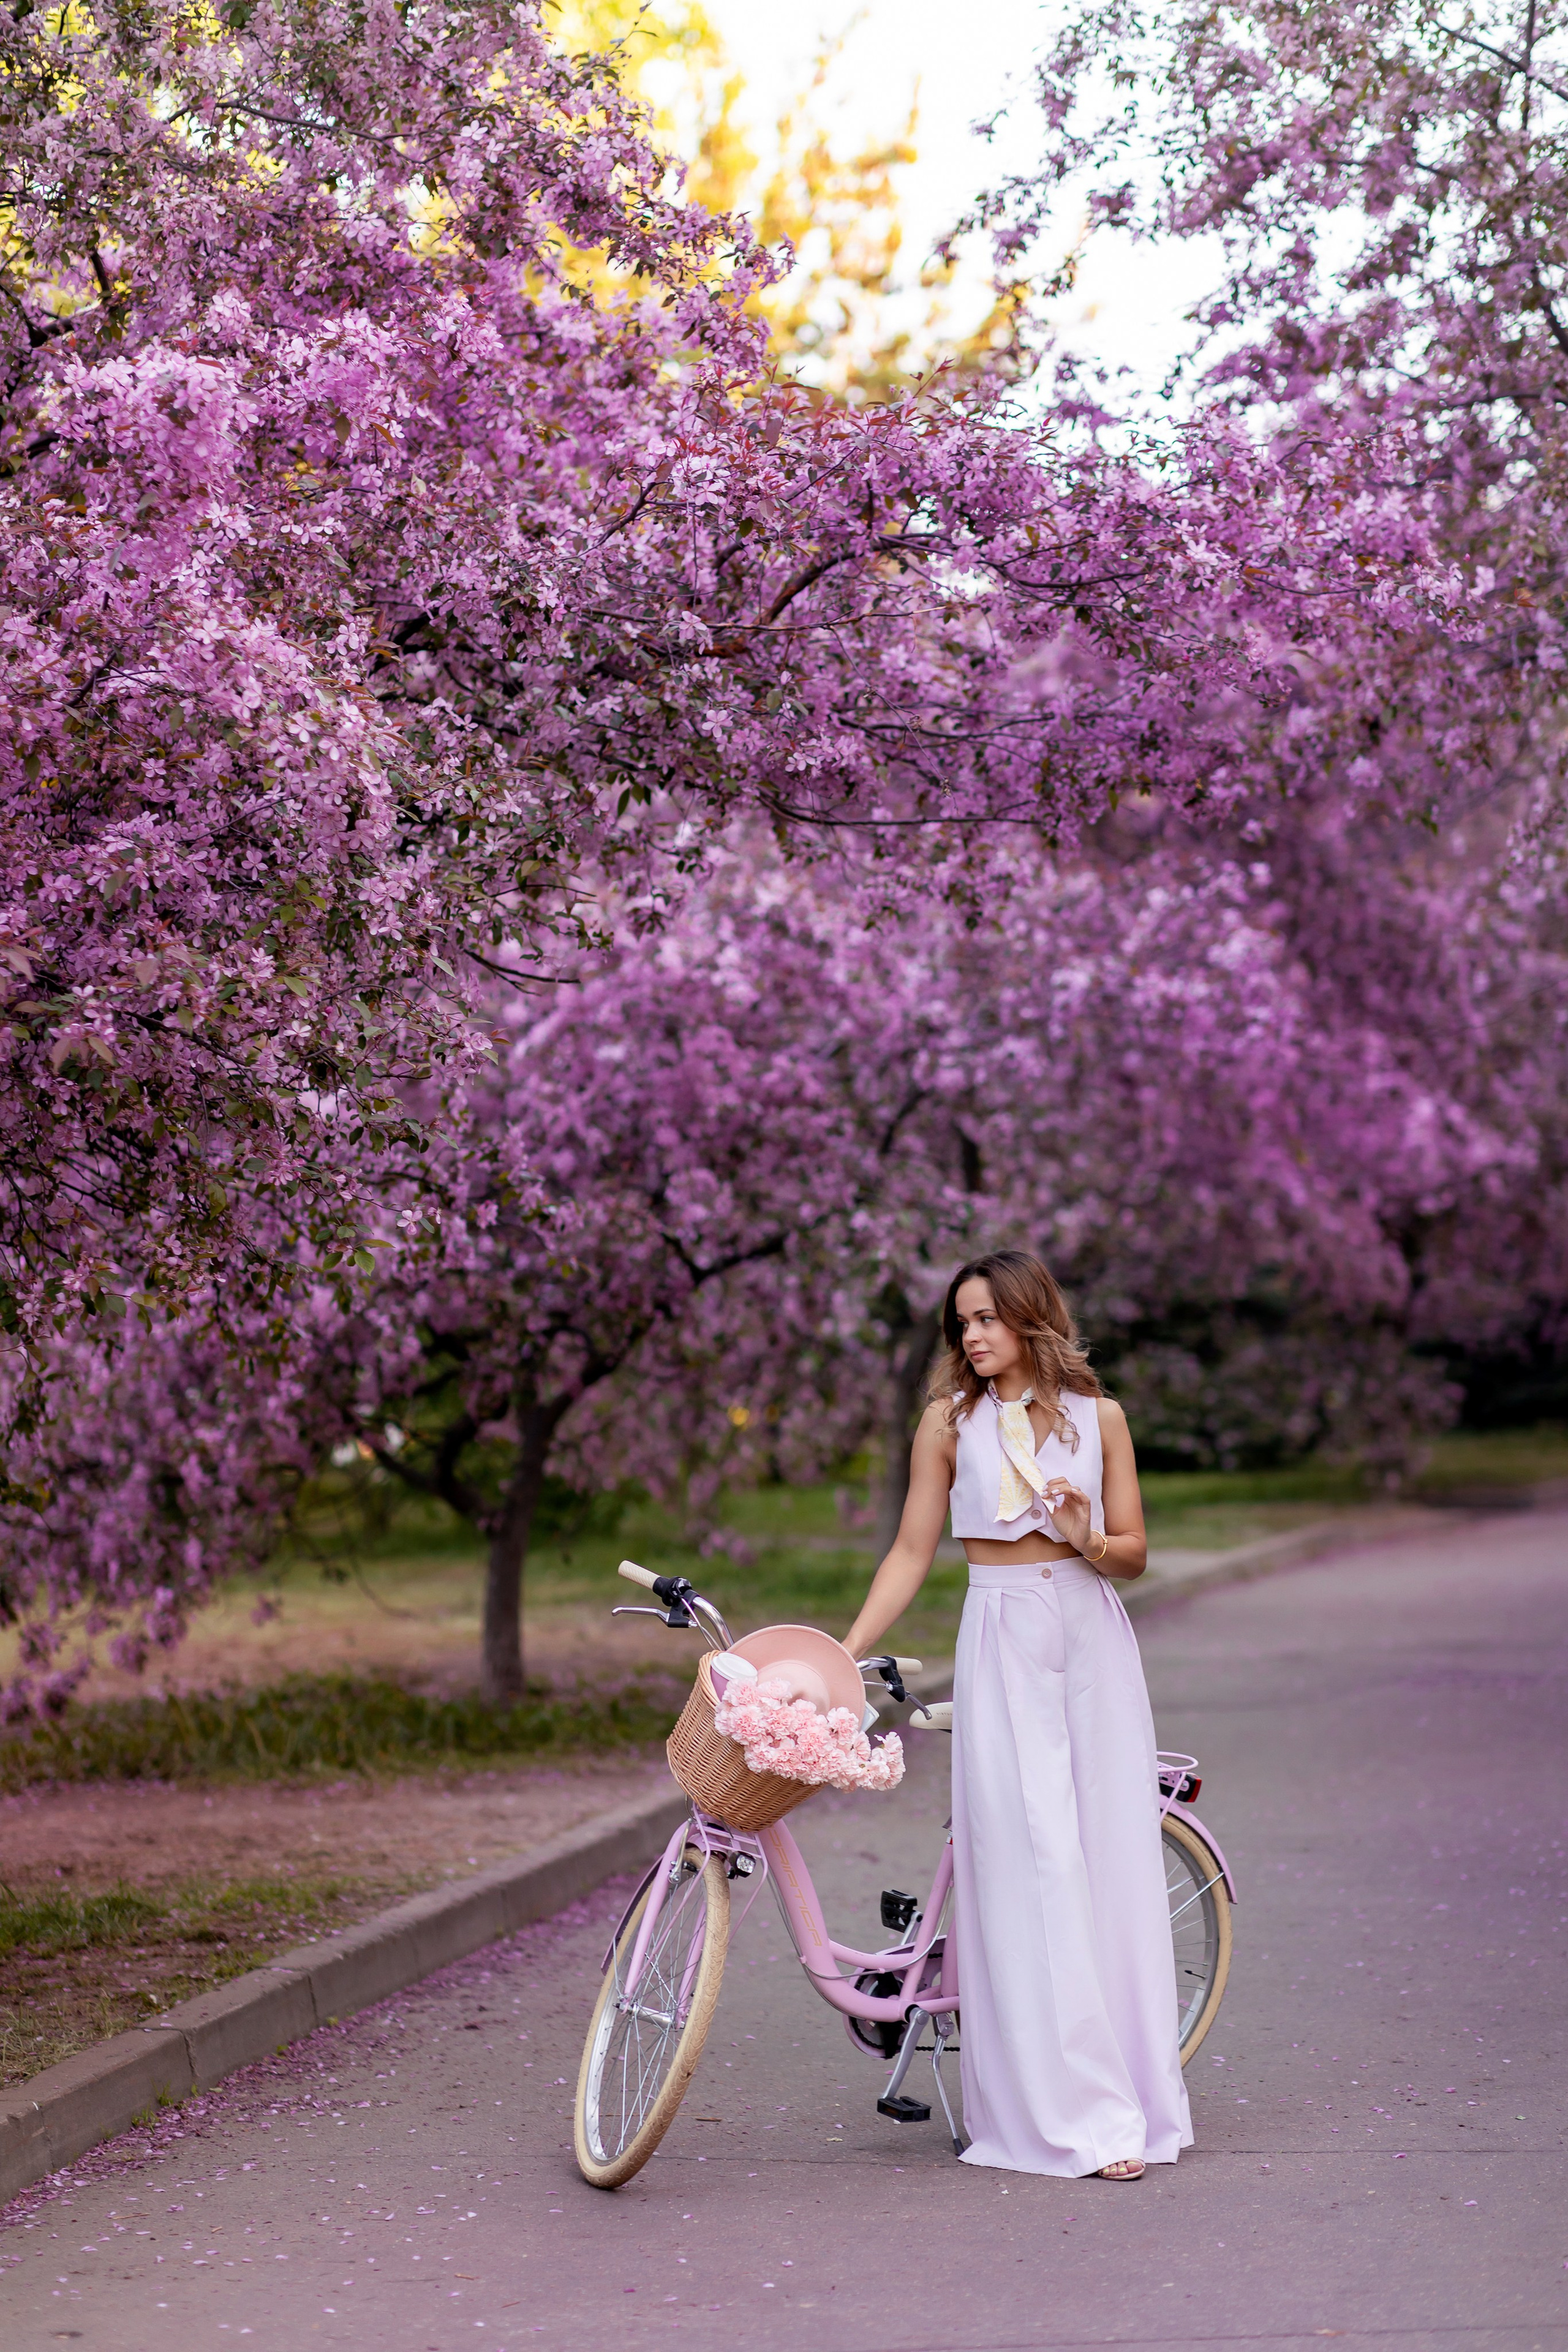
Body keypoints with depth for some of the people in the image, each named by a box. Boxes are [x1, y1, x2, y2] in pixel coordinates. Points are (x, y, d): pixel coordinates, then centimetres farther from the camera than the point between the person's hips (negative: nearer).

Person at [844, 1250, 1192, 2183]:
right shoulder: (951, 1420, 6)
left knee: (1112, 1856, 0)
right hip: (1002, 1644, -1)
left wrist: (1089, 1540, -14)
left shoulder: (1097, 1416, 6)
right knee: (1033, 1865, -7)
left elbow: (1135, 1554, 7)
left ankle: (1135, 2092, 10)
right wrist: (846, 1651, -1)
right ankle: (1078, 2114, -5)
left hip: (1092, 1637, 1)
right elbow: (912, 1554, 7)